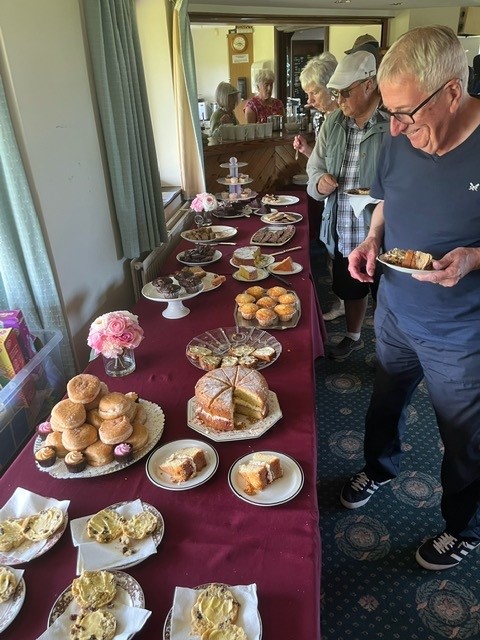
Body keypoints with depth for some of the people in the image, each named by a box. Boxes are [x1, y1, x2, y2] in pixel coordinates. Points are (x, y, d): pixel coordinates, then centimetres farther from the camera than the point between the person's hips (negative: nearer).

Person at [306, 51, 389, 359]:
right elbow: (315, 167, 14)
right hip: (342, 232, 6)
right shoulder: (333, 123, 5)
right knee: (351, 289, 23)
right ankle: (353, 336, 48)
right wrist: (319, 181, -7)